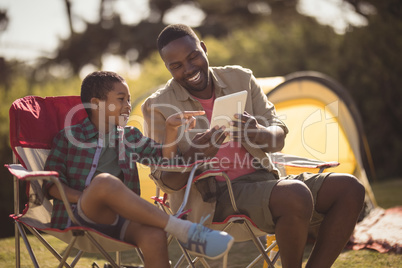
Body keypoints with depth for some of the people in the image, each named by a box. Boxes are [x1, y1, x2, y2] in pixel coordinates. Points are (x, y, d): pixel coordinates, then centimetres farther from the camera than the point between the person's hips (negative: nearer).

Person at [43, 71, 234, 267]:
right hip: (81, 215, -4)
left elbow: (164, 156, 17)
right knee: (105, 181, -39)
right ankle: (183, 230, -38)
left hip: (120, 219, 4)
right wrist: (80, 197, -13)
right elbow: (51, 182, 4)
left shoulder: (130, 136, 25)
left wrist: (171, 129, -1)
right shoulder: (70, 136, 10)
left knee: (154, 235, -34)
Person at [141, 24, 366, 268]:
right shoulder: (158, 106, -1)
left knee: (349, 189, -12)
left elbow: (278, 140, 7)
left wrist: (258, 132, -17)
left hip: (262, 180, 6)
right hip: (215, 199, -6)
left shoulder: (241, 79, 10)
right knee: (296, 196, -33)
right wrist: (194, 154, -25)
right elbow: (167, 182, -4)